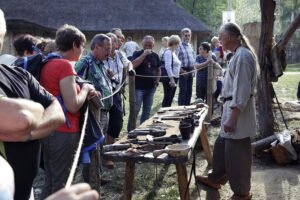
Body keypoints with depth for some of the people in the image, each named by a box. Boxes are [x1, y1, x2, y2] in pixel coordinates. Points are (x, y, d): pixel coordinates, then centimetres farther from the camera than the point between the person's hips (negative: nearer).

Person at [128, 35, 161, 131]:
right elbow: (133, 65, -21)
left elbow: (158, 70, 21)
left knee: (147, 110, 11)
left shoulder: (155, 56, 10)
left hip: (151, 87, 5)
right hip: (138, 87, -5)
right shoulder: (137, 53, -3)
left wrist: (157, 81, 9)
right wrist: (144, 54, -22)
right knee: (135, 110, -4)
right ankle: (130, 130, 5)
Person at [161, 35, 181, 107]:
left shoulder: (173, 52, 16)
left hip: (174, 78, 9)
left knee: (171, 98, 12)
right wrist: (171, 78, -26)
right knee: (167, 98, -6)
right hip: (169, 79, -9)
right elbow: (167, 66, -22)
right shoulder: (168, 52, -13)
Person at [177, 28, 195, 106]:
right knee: (183, 91, -5)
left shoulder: (190, 46, 15)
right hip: (183, 71, -7)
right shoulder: (179, 46, -8)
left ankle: (187, 106, 19)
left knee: (189, 90, 10)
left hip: (190, 70, 7)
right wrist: (182, 71, -18)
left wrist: (193, 69, 8)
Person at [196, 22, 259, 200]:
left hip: (239, 111, -10)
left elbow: (242, 90, -23)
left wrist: (232, 118, -24)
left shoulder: (242, 55, -19)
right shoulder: (240, 54, 14)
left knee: (236, 154, 0)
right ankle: (216, 178, 36)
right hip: (234, 107, 10)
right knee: (222, 146, 20)